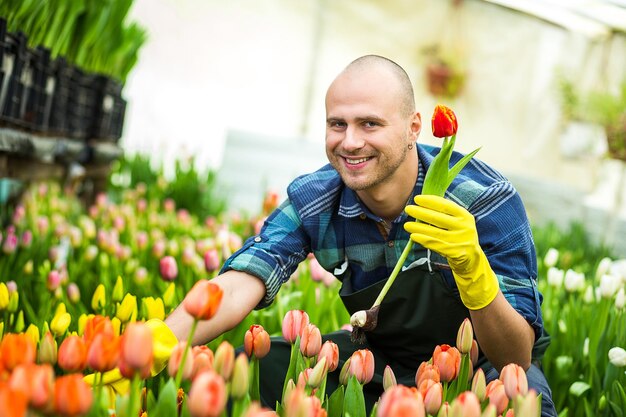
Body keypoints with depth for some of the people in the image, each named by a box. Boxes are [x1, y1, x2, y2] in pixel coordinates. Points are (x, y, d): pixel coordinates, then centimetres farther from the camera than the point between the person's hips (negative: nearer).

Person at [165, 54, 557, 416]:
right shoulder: (312, 201, -15)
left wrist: (473, 269, -47)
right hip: (386, 358, 3)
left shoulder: (488, 199, -26)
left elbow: (517, 359, -28)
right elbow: (237, 288, -29)